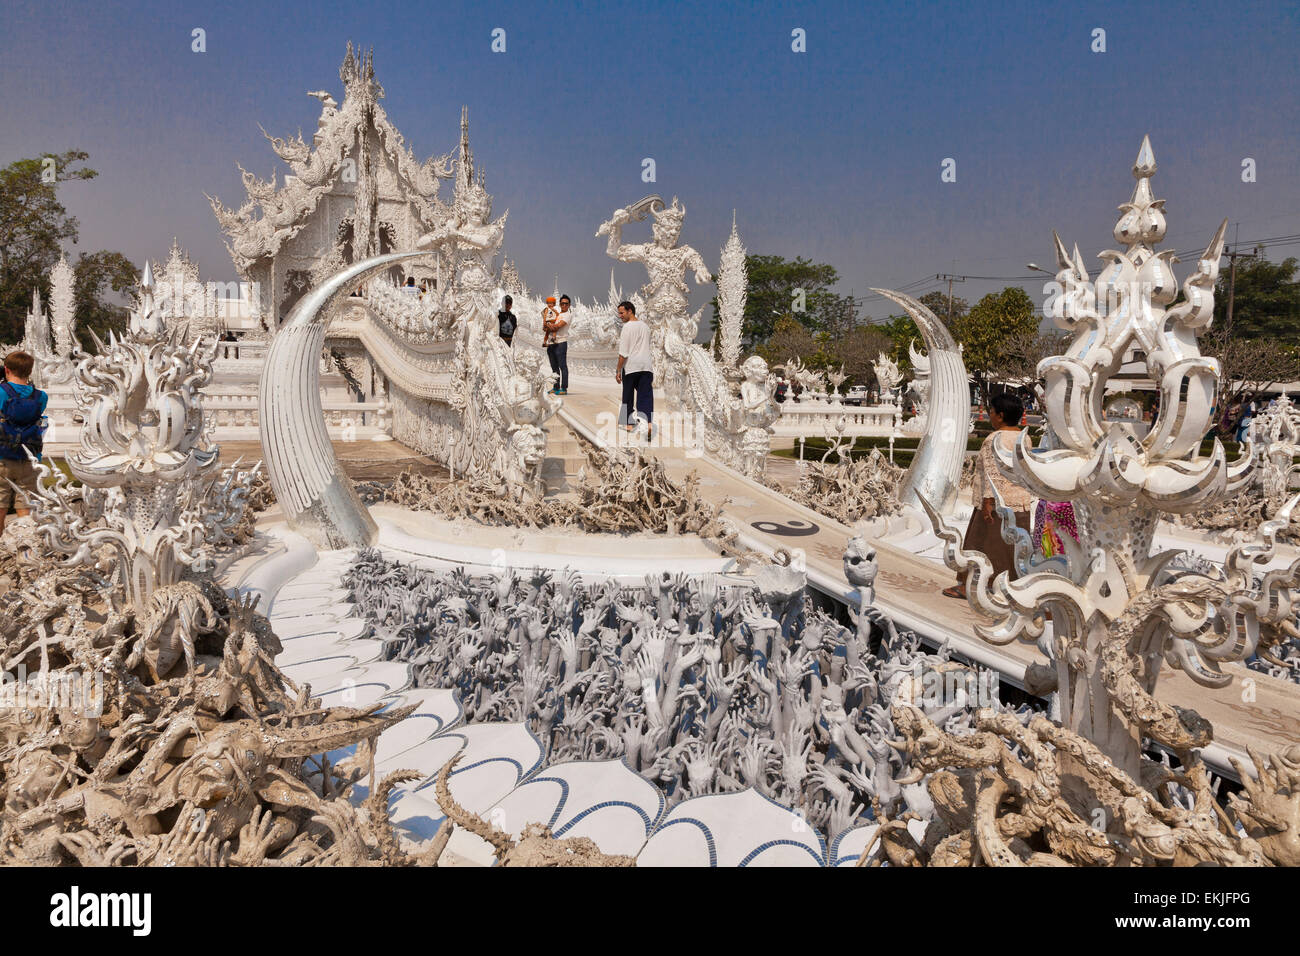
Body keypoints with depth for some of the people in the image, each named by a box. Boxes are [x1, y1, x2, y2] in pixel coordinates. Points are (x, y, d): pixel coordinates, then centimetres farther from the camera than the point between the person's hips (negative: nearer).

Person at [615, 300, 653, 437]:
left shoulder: (627, 327, -8)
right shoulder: (645, 326, 14)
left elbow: (623, 353, -11)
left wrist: (618, 370, -8)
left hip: (631, 365, -5)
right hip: (647, 364, 5)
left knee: (628, 396, 10)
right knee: (646, 395, -2)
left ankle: (629, 423, 18)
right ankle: (648, 422, -20)